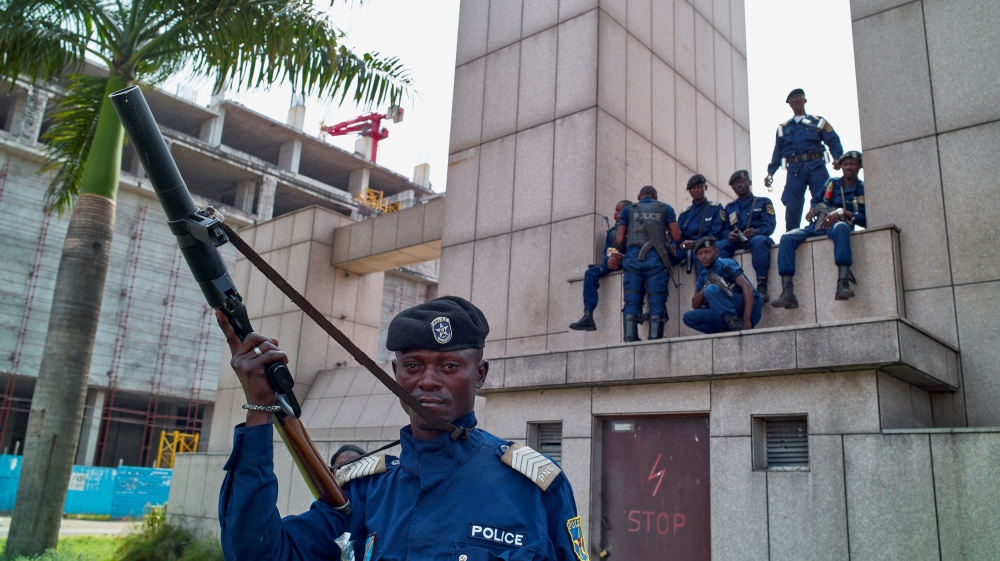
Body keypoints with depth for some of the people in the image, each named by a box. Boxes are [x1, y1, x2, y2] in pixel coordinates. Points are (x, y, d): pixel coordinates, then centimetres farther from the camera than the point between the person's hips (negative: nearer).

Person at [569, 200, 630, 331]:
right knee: (591, 273, -21)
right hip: (613, 263, 6)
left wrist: (623, 258, -27)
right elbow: (606, 251, 14)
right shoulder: (611, 231, 22)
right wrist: (608, 260, -10)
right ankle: (588, 316, -30)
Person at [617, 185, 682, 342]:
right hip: (656, 257, -1)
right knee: (657, 301, -3)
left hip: (633, 257, 1)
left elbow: (620, 239, 12)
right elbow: (676, 236, 10)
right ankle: (655, 338, -12)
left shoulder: (628, 209, 20)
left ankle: (630, 339, -11)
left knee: (632, 300, -1)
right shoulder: (665, 208, 19)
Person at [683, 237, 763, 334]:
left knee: (711, 289, -26)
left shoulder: (725, 264, -7)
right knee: (689, 317, -3)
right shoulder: (703, 276, 13)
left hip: (750, 310, -7)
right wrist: (706, 287, -13)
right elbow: (695, 305, 7)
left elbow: (747, 287, -18)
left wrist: (746, 320, -27)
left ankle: (738, 325, -28)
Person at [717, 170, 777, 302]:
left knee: (759, 241, -40)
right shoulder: (729, 207, 25)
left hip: (757, 238, -3)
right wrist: (729, 235, -14)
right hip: (735, 242, 3)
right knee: (718, 246, -30)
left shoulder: (763, 202, 16)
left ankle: (762, 286, -43)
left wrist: (756, 232, -23)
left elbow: (769, 225, 0)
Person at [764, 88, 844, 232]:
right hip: (794, 170, 1)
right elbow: (777, 152, 17)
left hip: (816, 167, -1)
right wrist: (770, 172, 3)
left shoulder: (818, 121, 15)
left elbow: (833, 141, 6)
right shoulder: (783, 127, 21)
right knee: (792, 208, -5)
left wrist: (838, 158, -14)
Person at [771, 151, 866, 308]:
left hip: (836, 226, -4)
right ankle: (787, 293, -36)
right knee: (787, 237, -24)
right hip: (817, 227, 4)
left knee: (841, 227, -42)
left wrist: (842, 212, -15)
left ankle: (843, 284, -53)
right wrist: (812, 209, 9)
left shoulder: (862, 188, 9)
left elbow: (864, 218, -2)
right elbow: (816, 200, 32)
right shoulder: (831, 183, 23)